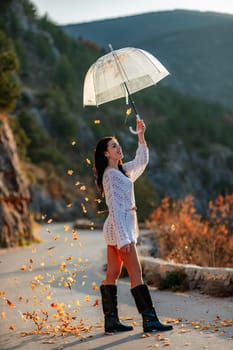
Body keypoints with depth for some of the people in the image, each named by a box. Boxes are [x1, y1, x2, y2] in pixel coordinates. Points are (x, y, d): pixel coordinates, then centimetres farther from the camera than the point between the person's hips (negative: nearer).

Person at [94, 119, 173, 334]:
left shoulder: (121, 170, 15)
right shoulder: (110, 175, -12)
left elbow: (141, 162, 26)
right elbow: (114, 208, -18)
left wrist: (141, 136, 15)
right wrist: (123, 238, -23)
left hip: (121, 227, 9)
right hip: (120, 227, -9)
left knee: (112, 275, 7)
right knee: (136, 274, -8)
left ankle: (111, 322, 10)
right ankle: (150, 320, -5)